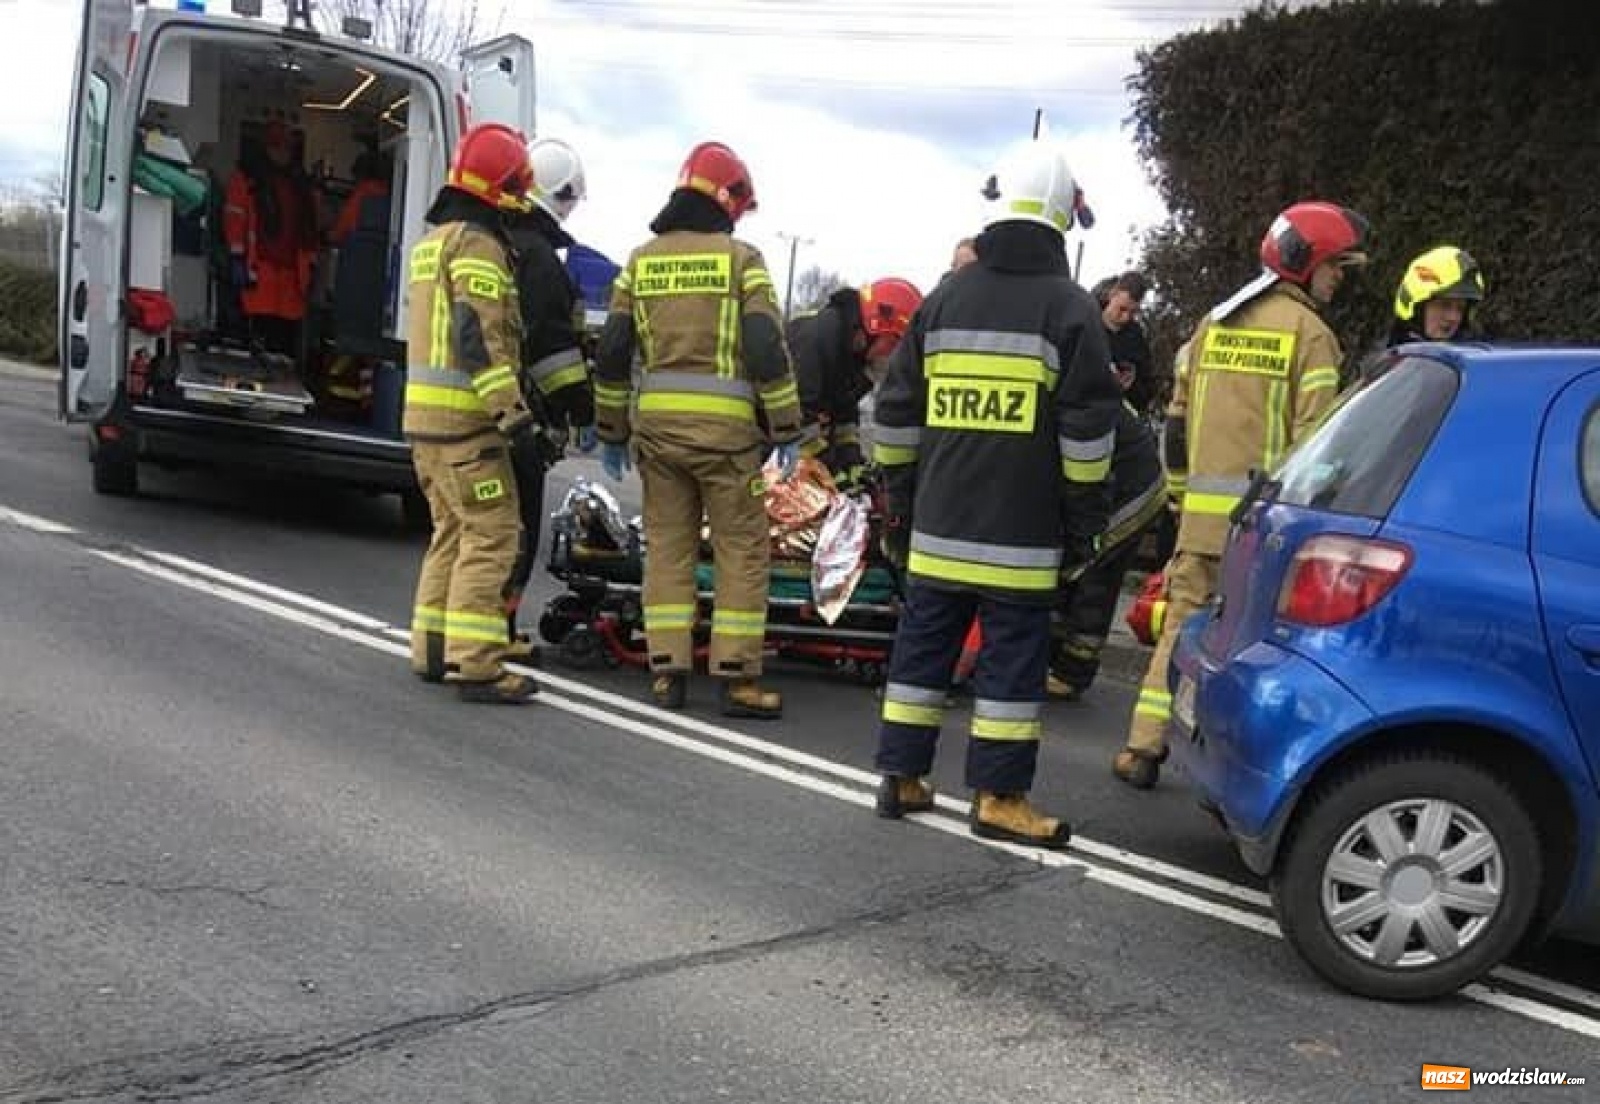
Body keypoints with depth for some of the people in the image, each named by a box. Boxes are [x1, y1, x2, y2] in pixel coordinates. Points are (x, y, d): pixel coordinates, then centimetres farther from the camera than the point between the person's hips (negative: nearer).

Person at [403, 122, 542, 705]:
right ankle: (476, 664, -10)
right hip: (464, 418, -10)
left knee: (452, 529, 17)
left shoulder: (431, 241, 20)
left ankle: (433, 650, 22)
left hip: (424, 413, 10)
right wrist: (510, 409, -23)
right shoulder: (477, 245, -12)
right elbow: (479, 335, -22)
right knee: (491, 534, -8)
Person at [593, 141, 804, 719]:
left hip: (656, 423, 4)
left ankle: (667, 671, 11)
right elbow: (768, 351, -8)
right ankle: (736, 677, 3)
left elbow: (612, 354, 9)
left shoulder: (640, 260, 10)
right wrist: (786, 430, -2)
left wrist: (611, 431, 16)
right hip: (725, 427, -4)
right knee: (742, 552, 3)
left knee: (667, 547, 10)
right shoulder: (740, 258, -2)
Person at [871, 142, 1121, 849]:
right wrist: (1084, 521, 1)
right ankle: (998, 797, 6)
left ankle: (901, 775, 19)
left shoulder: (944, 299, 9)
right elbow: (1087, 429, -6)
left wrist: (899, 501, 18)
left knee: (923, 645, 12)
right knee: (1012, 655, 2)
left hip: (938, 526, 4)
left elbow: (895, 412, 11)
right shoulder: (1069, 307, -4)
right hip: (1021, 534, -4)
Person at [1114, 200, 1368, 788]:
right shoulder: (1308, 331, -4)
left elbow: (1177, 419, 17)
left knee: (1183, 622, 11)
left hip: (1201, 512, 5)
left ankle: (1143, 746, 10)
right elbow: (1314, 435, -11)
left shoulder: (1213, 322, 15)